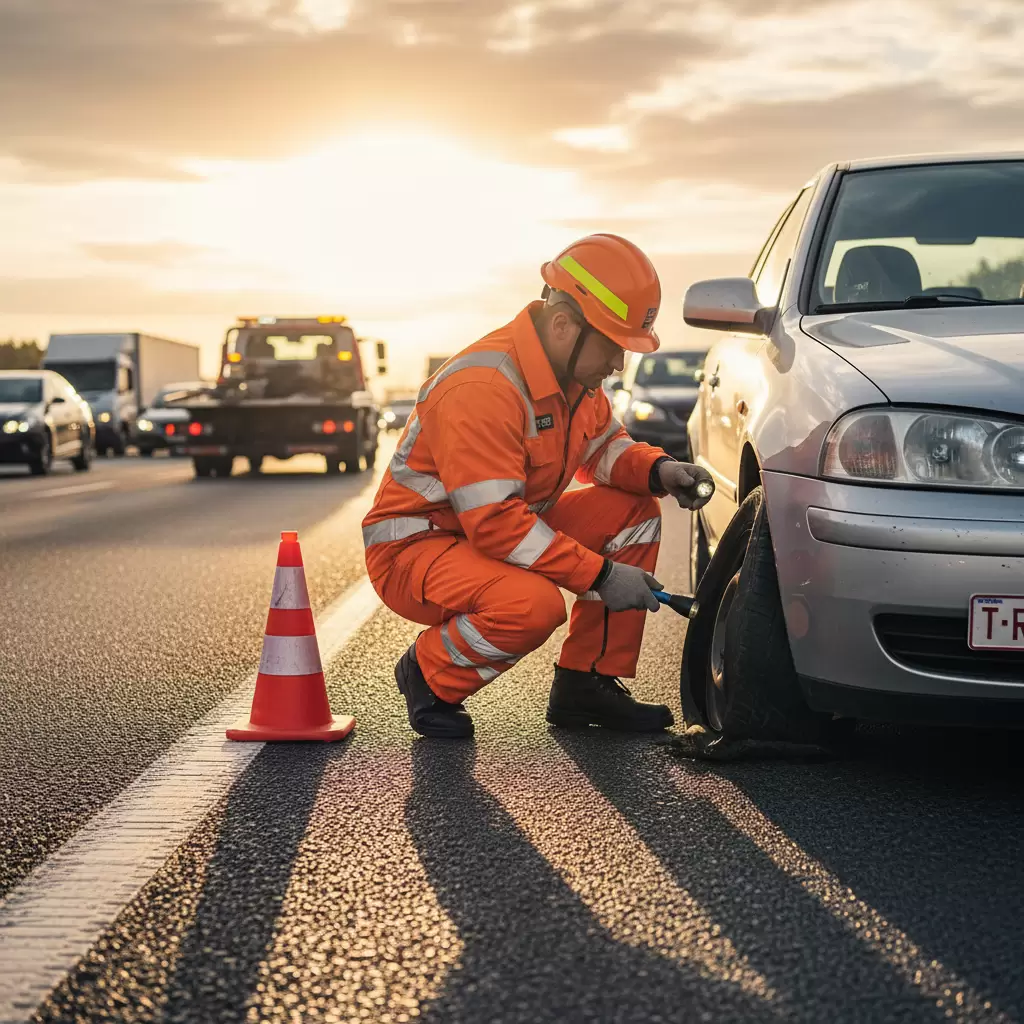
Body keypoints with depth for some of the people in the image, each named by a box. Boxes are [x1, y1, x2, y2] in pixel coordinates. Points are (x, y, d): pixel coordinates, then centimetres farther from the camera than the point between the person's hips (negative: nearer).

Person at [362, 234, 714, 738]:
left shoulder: (574, 371, -1)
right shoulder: (482, 388, -30)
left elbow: (603, 446, 16)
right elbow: (495, 524, -32)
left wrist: (659, 470, -7)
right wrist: (600, 575, -28)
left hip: (505, 527, 9)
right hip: (416, 545, -9)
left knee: (634, 512, 0)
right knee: (534, 604, -36)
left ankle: (585, 684, 5)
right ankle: (430, 676, -5)